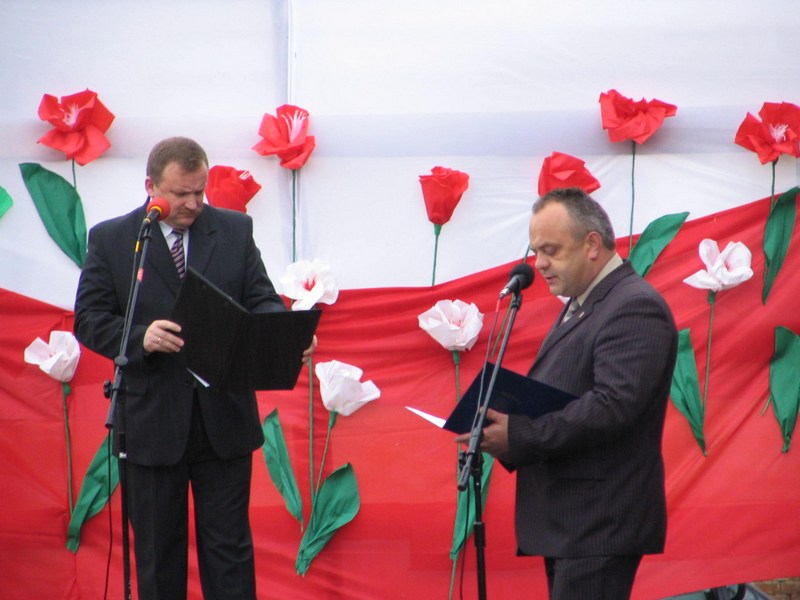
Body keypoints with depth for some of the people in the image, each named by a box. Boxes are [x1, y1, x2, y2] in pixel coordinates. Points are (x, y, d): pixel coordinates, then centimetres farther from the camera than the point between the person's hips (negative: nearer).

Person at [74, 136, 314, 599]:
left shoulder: (236, 230, 5)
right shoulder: (110, 240, 0)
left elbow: (261, 301, 3)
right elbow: (89, 319, -3)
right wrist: (140, 338, -23)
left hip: (225, 418, 1)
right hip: (153, 421, -1)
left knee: (229, 547, 5)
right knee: (157, 549, 10)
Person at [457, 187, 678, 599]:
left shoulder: (636, 307, -14)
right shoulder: (581, 305, 19)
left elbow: (613, 406, -24)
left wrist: (519, 436, -22)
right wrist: (504, 425, 3)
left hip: (600, 526, -10)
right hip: (567, 521, 10)